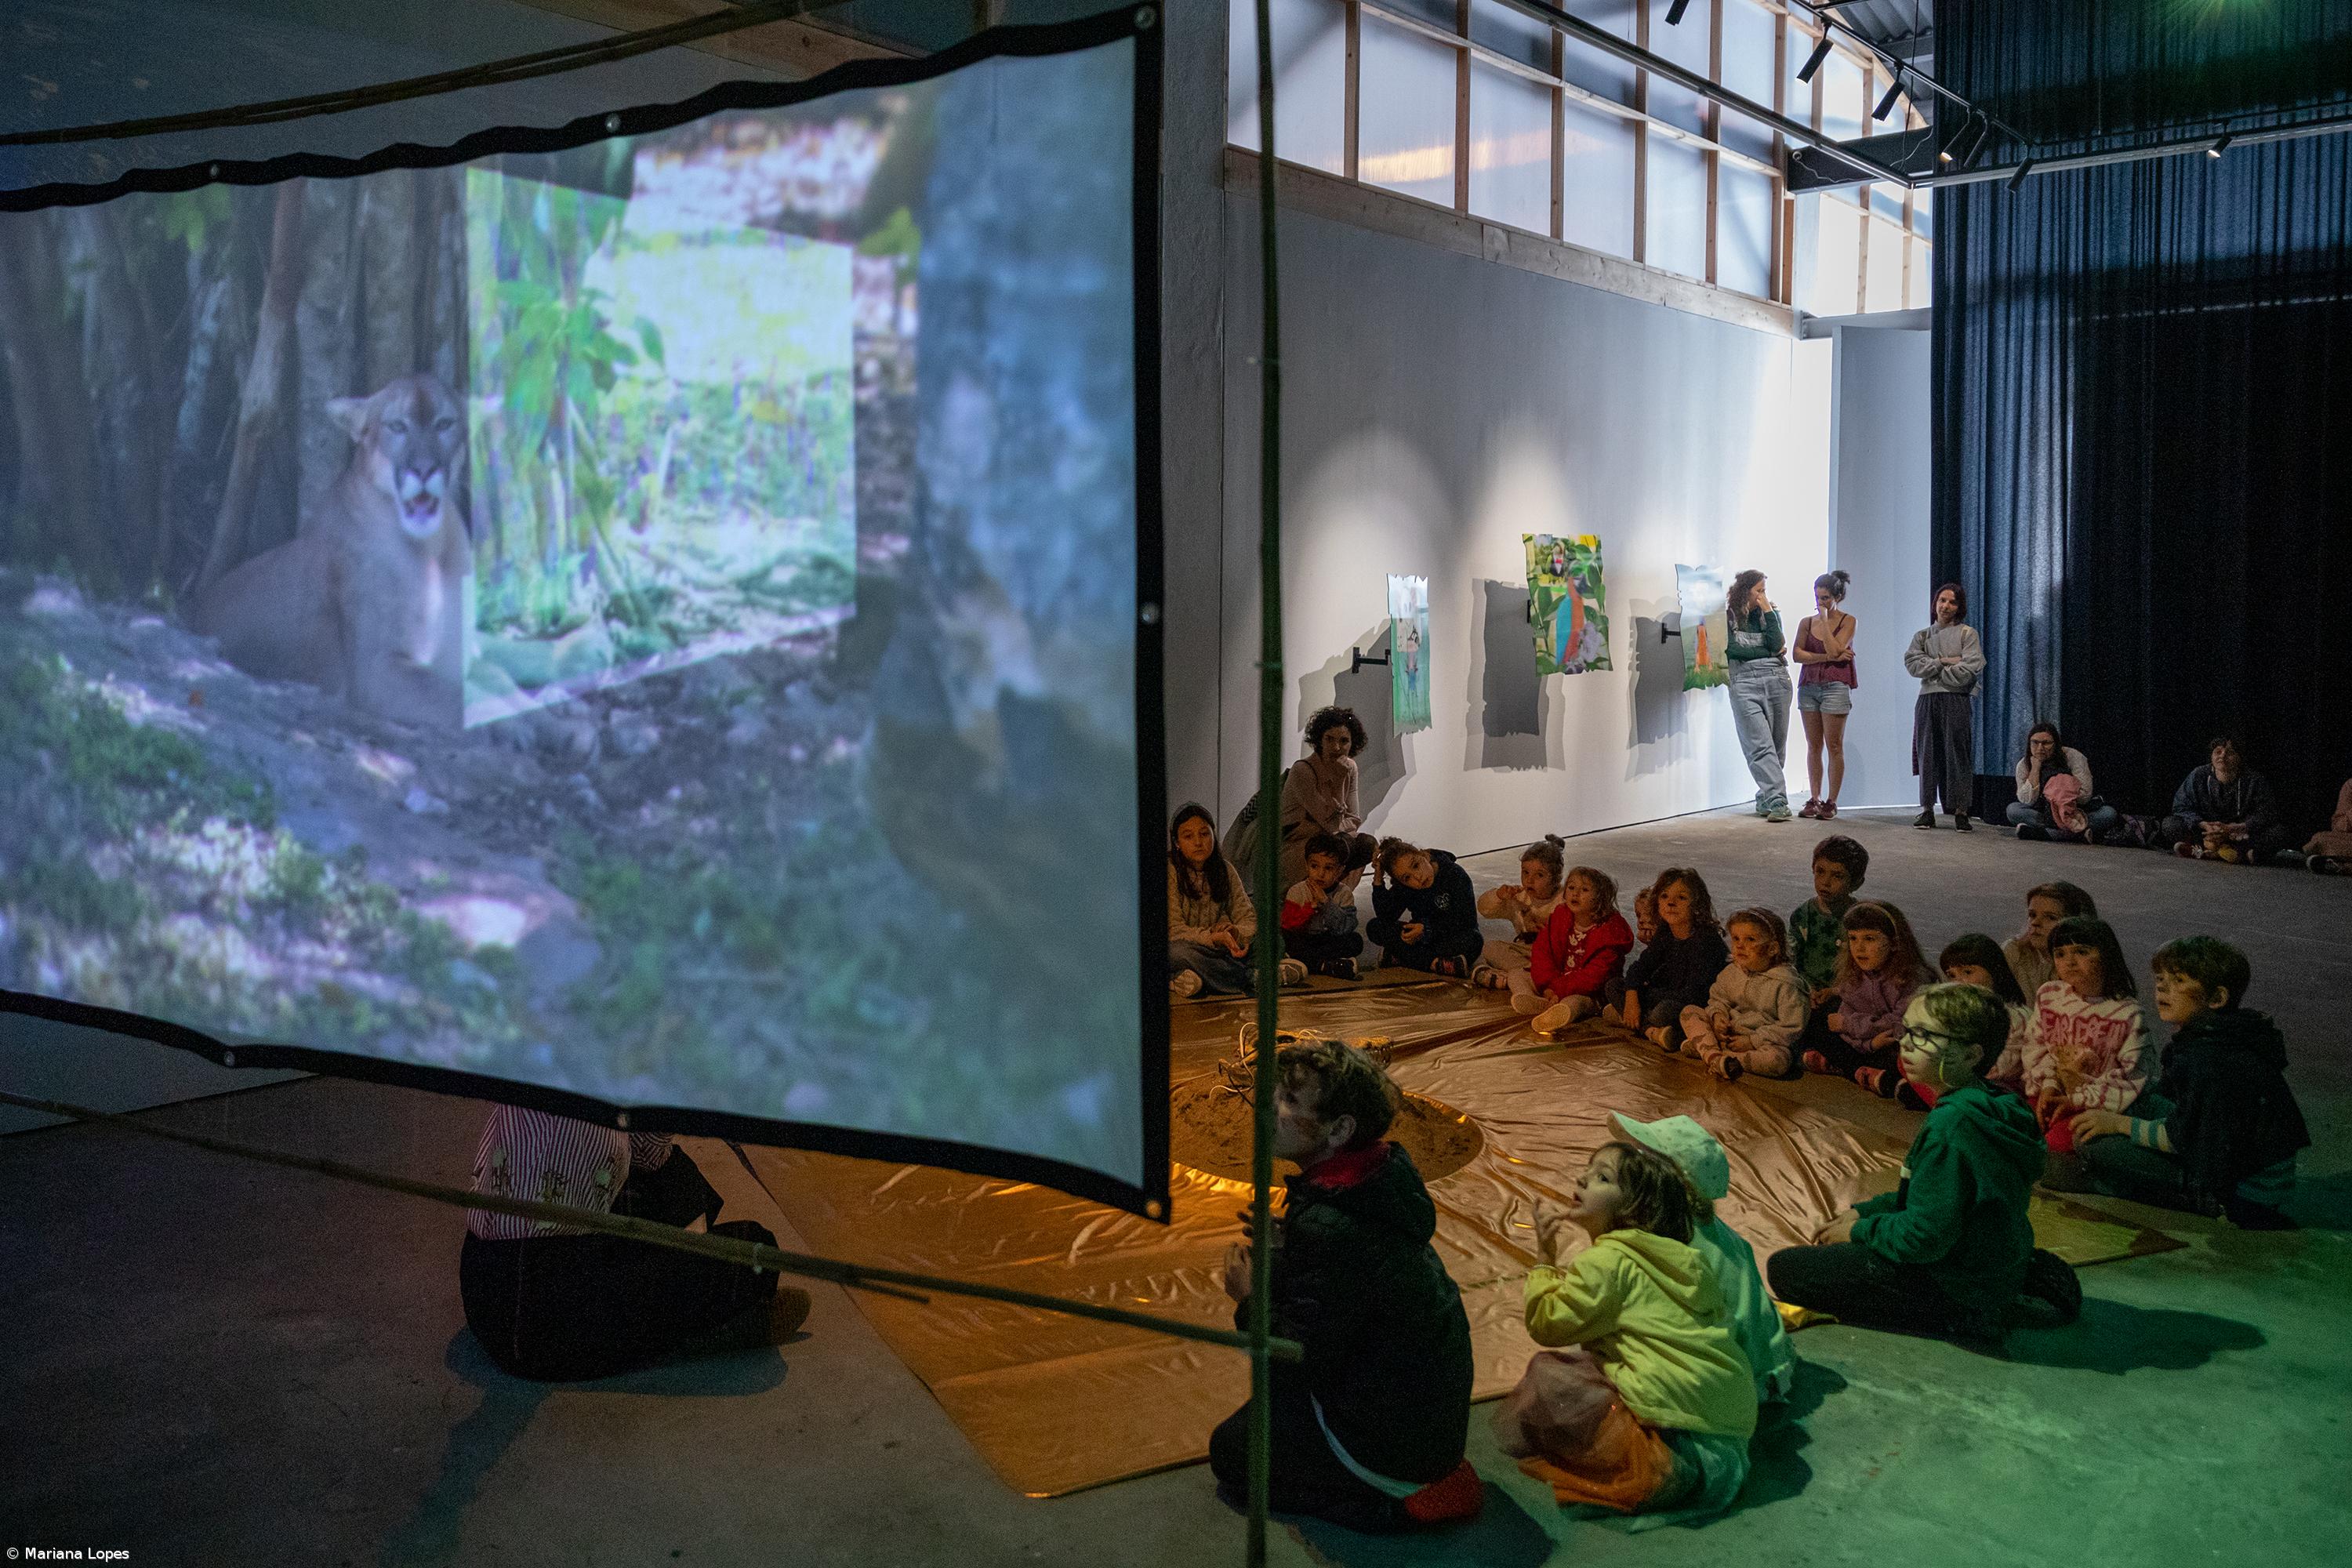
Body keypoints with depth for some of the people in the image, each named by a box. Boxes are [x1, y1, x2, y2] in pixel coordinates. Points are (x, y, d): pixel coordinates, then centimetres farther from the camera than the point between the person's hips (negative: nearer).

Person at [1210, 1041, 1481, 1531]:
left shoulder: (1327, 1228, -31)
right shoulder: (1383, 1172, -4)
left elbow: (1297, 1363, -23)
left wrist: (1249, 1300, -7)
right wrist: (1279, 1241, 1)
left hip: (1400, 1439, -9)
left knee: (1231, 1452, 9)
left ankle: (1394, 1502, -1)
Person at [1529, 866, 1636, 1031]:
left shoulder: (1608, 931, -16)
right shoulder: (1560, 917, 2)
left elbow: (1594, 976, -23)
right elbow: (1542, 951, -2)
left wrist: (1559, 991, -30)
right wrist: (1547, 986, -19)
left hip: (1589, 993, -7)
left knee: (1574, 1000, -37)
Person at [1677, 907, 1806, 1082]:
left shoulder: (1785, 983, -15)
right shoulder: (1731, 972, 2)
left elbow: (1793, 1027, -17)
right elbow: (1718, 998, 17)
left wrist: (1752, 1041, -19)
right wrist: (1718, 1015, -8)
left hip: (1766, 1041, -5)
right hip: (1729, 1034, 6)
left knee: (1779, 1059, -40)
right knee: (1689, 1012, -6)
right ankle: (1713, 1055, -28)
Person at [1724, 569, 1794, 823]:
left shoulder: (1769, 613, 16)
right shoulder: (1728, 617, 7)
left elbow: (1777, 645, 0)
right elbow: (1732, 649, -5)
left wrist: (1768, 612, -1)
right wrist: (1767, 653, 0)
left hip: (1777, 680, 3)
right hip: (1744, 683, -3)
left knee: (1777, 746, 3)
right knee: (1761, 747, -13)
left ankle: (1766, 800, 14)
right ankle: (1777, 802, -20)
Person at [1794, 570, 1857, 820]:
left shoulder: (1847, 621, 0)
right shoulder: (1806, 622, 10)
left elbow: (1834, 650, -14)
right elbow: (1798, 654, -1)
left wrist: (1825, 621, -10)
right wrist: (1828, 657, -12)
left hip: (1835, 685, -4)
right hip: (1808, 685, 4)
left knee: (1834, 746, -3)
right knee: (1813, 746, 6)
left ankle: (1831, 802, 1)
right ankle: (1814, 799, 10)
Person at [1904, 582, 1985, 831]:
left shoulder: (1967, 633, 6)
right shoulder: (1922, 635, 16)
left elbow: (1970, 668, -8)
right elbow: (1912, 663, 0)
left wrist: (1934, 673, -4)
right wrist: (1943, 662, -9)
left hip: (1956, 700, -3)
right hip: (1927, 700, 3)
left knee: (1957, 754, -4)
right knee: (1928, 754, 2)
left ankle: (1960, 811, -2)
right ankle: (1927, 810, 4)